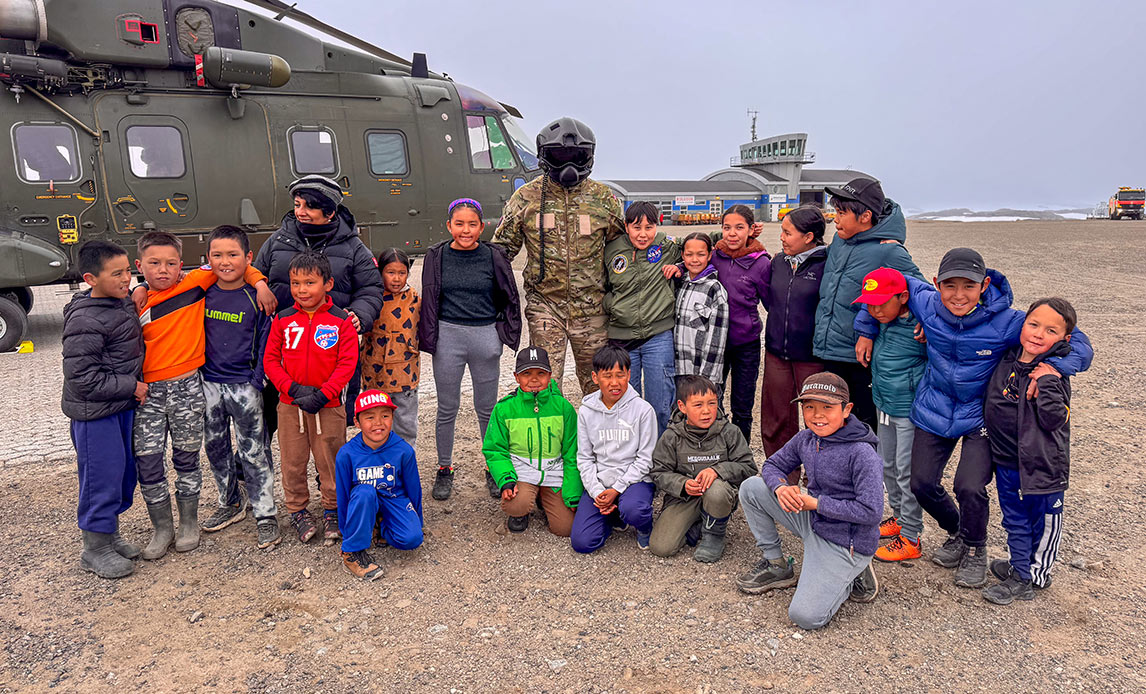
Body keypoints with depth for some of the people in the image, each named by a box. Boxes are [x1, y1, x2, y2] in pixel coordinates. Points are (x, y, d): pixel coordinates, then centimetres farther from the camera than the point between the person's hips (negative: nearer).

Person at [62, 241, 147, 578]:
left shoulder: (124, 302, 6)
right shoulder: (84, 322, -21)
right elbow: (82, 378, -22)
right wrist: (132, 387, -16)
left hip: (124, 405, 9)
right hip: (95, 413, -9)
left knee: (125, 471, 17)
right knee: (102, 476, 2)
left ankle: (111, 534, 36)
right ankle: (96, 550, 19)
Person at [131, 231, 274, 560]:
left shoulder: (194, 284, -2)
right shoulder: (138, 303, 6)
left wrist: (260, 283, -4)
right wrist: (134, 308, -4)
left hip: (187, 388, -2)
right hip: (148, 391, 2)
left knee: (186, 458, 10)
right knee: (147, 461, 3)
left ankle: (189, 524, 27)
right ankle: (161, 528, 21)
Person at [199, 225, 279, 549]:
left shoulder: (256, 297, -9)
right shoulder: (202, 292, 1)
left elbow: (265, 344, -7)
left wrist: (256, 383, -10)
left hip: (243, 385, -4)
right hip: (208, 384, 5)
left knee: (253, 452, 1)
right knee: (216, 448, 15)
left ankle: (265, 515, 11)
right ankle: (231, 503, 33)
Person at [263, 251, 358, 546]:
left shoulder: (342, 321, -5)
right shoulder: (282, 320, 2)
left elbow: (347, 363, -8)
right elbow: (270, 360, 2)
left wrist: (322, 394, -17)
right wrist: (294, 389, -12)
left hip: (328, 405, -2)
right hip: (290, 405, 2)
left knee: (330, 461, 7)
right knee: (292, 461, 11)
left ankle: (332, 510, 25)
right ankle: (298, 510, 29)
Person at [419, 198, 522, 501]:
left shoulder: (493, 256, 0)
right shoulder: (437, 257, 1)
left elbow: (510, 299, 9)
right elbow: (429, 300, 7)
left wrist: (506, 333, 5)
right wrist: (429, 339, 4)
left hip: (485, 337, 0)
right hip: (448, 337, 0)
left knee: (487, 408, 10)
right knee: (447, 409, 9)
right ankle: (444, 470, 26)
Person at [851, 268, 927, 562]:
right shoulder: (883, 320, -2)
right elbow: (865, 312, 19)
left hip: (909, 410, -8)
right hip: (884, 405, 8)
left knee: (907, 471, 1)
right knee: (888, 466, 20)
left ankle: (910, 538, 14)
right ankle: (899, 516, 40)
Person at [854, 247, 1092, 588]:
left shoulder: (1006, 322, -21)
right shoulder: (928, 305, -14)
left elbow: (1075, 340, -16)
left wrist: (1053, 365, -36)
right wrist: (867, 330, 8)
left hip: (980, 415, -3)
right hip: (935, 410, 3)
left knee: (969, 486, -16)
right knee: (921, 483, 5)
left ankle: (975, 549, 16)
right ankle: (955, 533, 36)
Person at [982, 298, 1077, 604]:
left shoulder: (1054, 374, -16)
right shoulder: (1007, 360, -2)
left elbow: (1055, 420, -22)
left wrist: (1047, 383, -31)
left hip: (1042, 465, -5)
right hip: (1006, 461, 5)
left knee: (1043, 522, 14)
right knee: (1015, 520, 19)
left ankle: (1034, 576, 30)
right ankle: (1020, 570, 37)